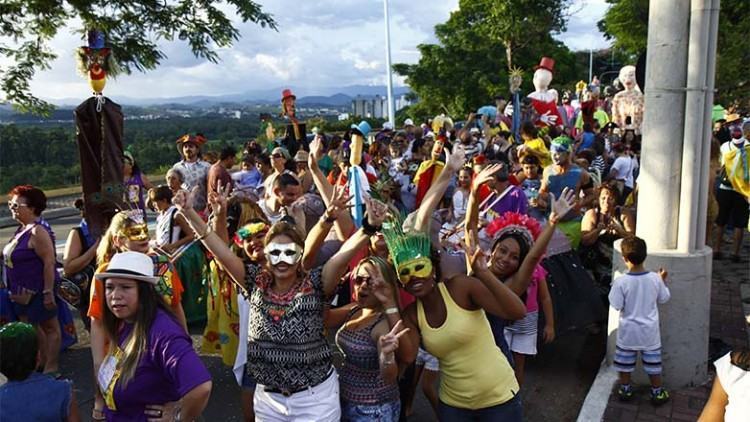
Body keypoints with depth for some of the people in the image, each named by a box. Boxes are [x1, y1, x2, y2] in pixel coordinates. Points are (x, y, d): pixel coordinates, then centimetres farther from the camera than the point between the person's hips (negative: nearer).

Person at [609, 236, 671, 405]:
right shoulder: (655, 279, -13)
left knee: (625, 361, 15)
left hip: (628, 330, -2)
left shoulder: (621, 281, -22)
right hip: (649, 330, 2)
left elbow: (616, 305, -16)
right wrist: (663, 281, 15)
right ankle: (657, 392, 26)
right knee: (652, 362, 15)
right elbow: (663, 299, 3)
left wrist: (613, 290, -2)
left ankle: (625, 389, 27)